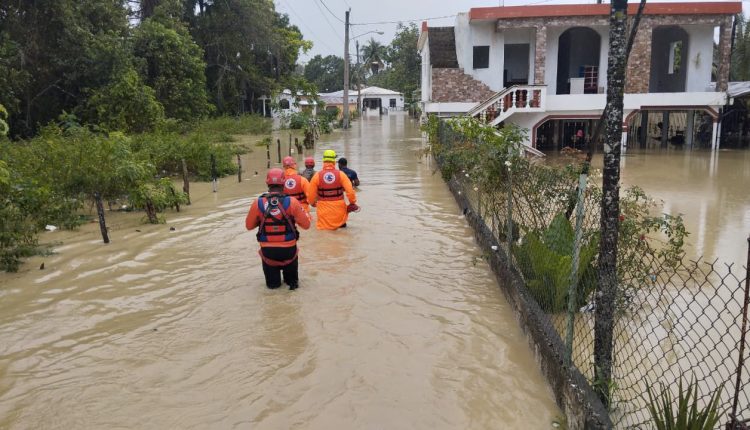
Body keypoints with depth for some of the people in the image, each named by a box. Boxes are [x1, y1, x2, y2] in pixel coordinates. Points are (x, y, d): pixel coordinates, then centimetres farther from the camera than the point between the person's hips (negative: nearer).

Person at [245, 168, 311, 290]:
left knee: (272, 283, 23)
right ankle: (291, 280, 10)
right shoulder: (291, 202, -14)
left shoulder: (258, 204, -10)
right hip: (288, 249, -1)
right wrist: (306, 213, 12)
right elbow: (306, 224, -7)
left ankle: (273, 281, 6)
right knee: (291, 279, 27)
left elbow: (249, 226, 4)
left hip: (268, 250, 1)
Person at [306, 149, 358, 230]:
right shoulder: (340, 174, -8)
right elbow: (350, 190, -12)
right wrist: (353, 202, 4)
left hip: (324, 208, -1)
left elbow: (311, 193, -3)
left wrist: (312, 202, 18)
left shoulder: (317, 175, -8)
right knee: (341, 224, 27)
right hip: (339, 207, 1)